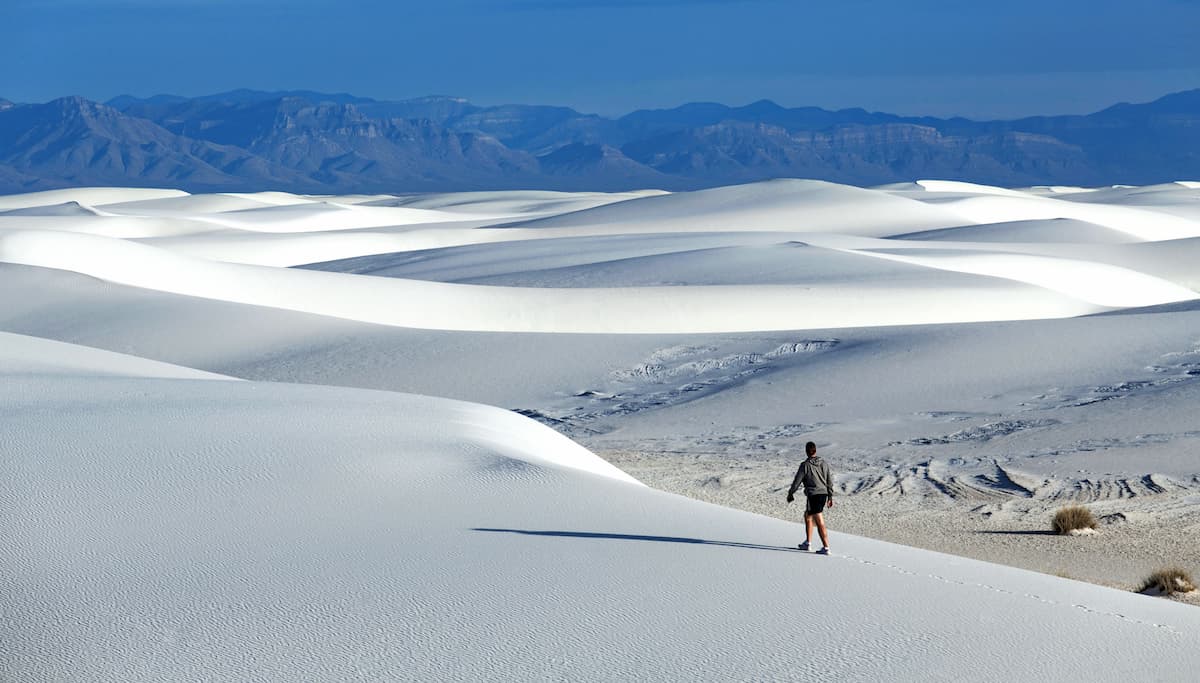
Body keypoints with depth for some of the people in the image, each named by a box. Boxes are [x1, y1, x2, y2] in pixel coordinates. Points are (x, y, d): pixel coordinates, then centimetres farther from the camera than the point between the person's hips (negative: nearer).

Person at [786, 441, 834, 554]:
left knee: (820, 523, -7)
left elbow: (797, 481, -4)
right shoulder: (824, 463, 7)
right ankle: (807, 542, 29)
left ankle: (826, 548, -10)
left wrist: (790, 493, 10)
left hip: (813, 495, -7)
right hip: (823, 494, 7)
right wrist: (830, 497, 20)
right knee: (807, 516, 25)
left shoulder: (805, 465, -10)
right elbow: (830, 482, 11)